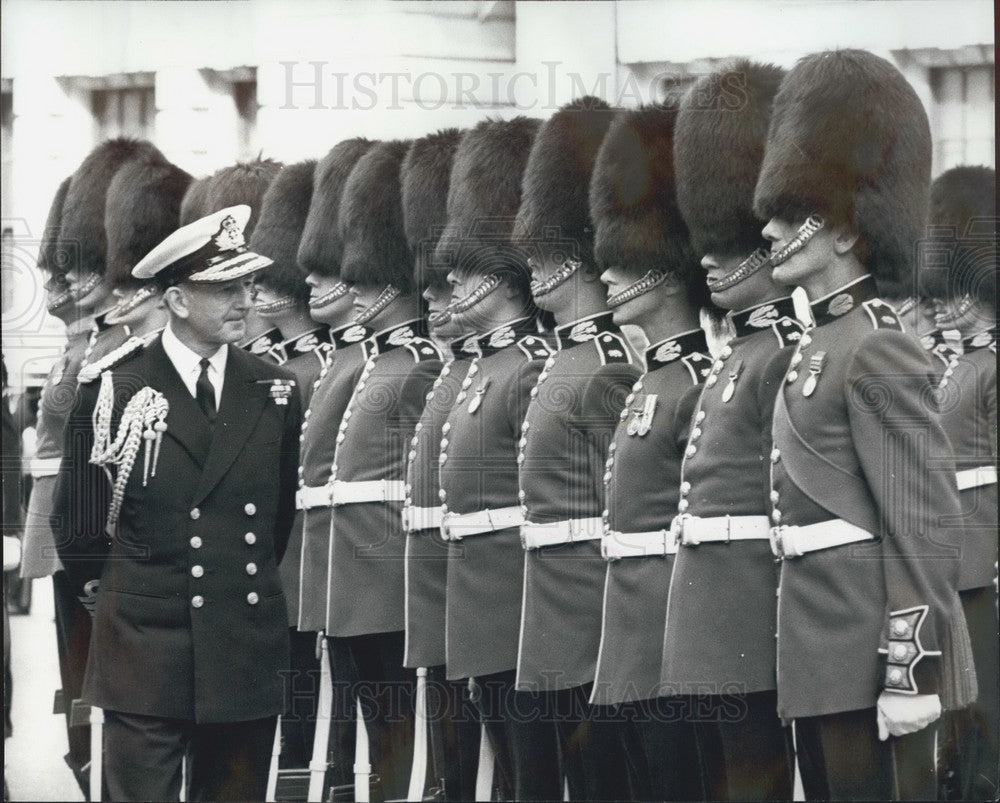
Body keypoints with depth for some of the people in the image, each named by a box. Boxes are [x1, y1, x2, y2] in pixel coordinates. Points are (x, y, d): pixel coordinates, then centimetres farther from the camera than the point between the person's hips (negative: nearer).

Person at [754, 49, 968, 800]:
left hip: (872, 654, -10)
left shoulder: (879, 353, -14)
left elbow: (923, 527, -18)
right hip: (824, 652, 10)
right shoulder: (824, 342, 15)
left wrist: (913, 674, -21)